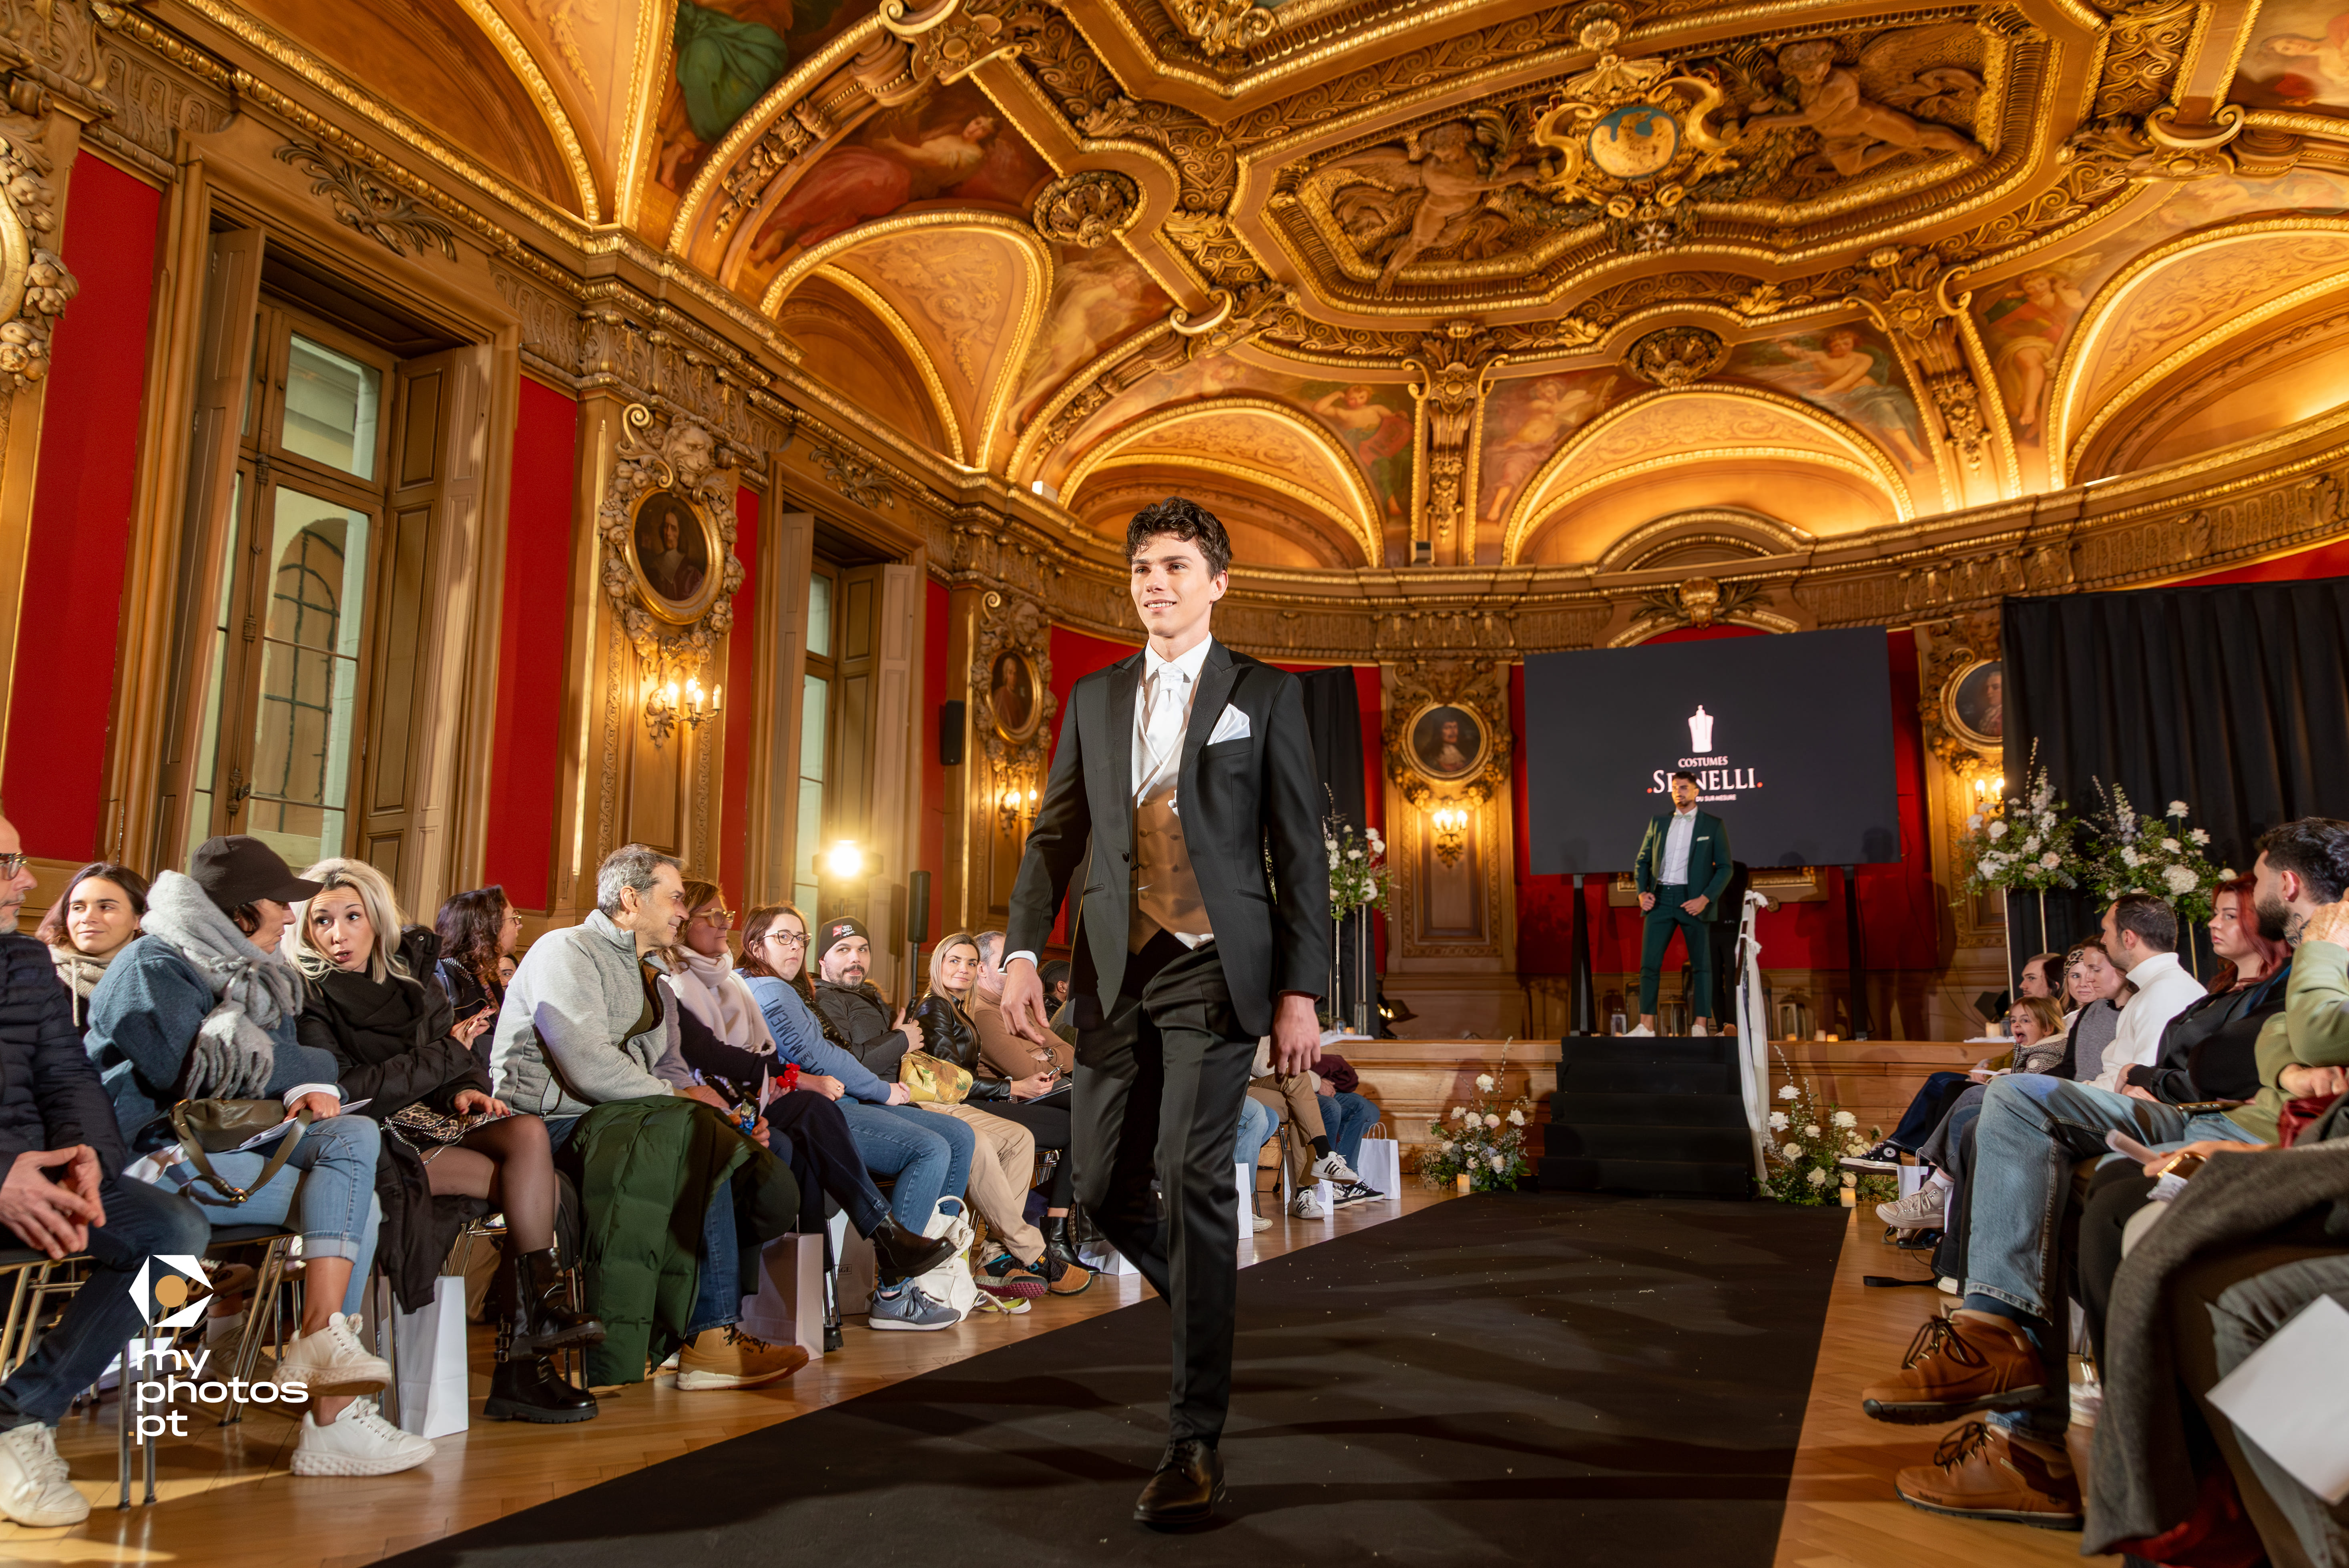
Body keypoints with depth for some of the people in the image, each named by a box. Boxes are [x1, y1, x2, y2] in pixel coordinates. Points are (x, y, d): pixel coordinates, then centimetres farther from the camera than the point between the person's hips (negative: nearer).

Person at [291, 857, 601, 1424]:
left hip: (428, 1127, 6)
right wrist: (446, 1055, -10)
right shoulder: (306, 996, -5)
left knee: (528, 1132, -26)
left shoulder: (413, 977, 13)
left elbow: (461, 1062, 16)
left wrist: (465, 1092, -8)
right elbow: (343, 1092, -14)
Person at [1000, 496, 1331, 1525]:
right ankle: (1204, 1297, 37)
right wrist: (1023, 951, -3)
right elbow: (1056, 833, 11)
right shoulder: (1095, 698, 14)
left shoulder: (1265, 696, 4)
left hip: (1213, 968, -4)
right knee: (1104, 1187, 6)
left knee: (1192, 1178, -12)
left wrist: (1300, 992, -6)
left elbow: (1300, 852, 1)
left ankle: (1194, 1441, -2)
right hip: (1116, 973, 4)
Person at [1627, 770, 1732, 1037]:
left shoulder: (1713, 825, 3)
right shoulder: (1659, 822, 13)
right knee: (1649, 963, -2)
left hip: (1693, 901, -3)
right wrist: (1642, 892, 0)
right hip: (1660, 899, 3)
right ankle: (1646, 1026, 1)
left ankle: (1699, 1026, 6)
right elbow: (1643, 860, 17)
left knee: (1701, 965, 2)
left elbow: (1725, 868, -1)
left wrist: (1704, 899, -13)